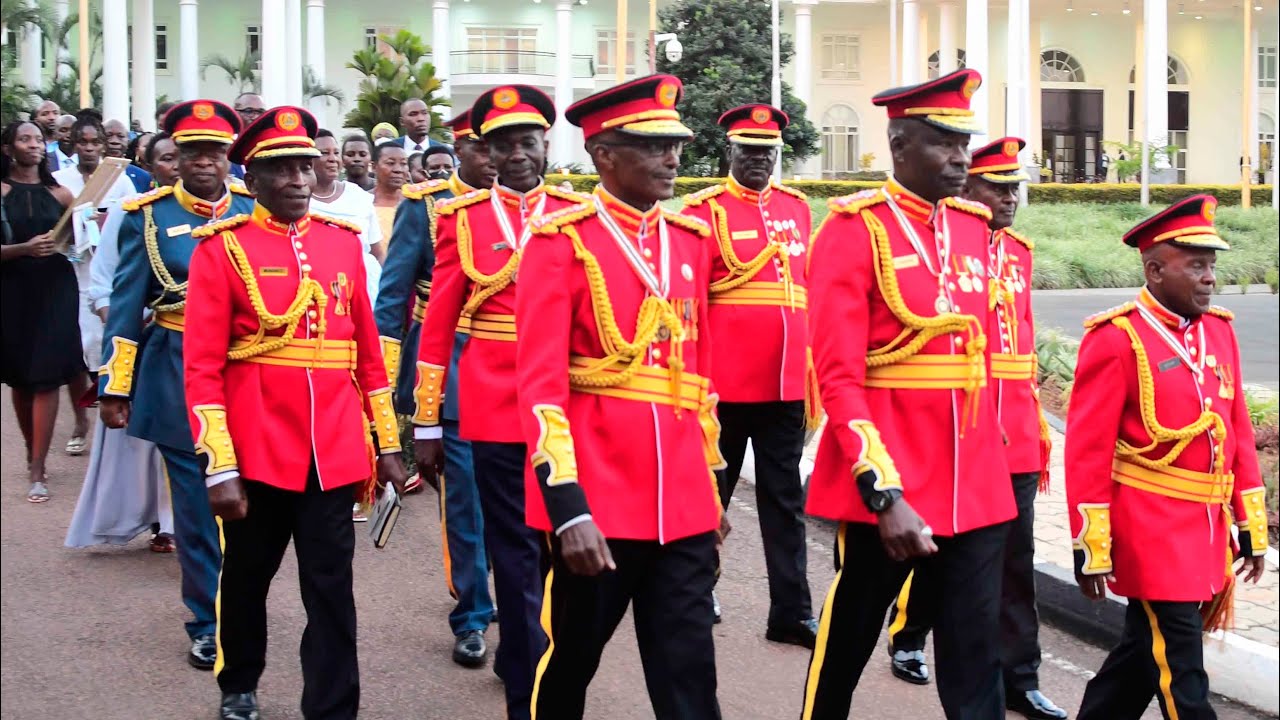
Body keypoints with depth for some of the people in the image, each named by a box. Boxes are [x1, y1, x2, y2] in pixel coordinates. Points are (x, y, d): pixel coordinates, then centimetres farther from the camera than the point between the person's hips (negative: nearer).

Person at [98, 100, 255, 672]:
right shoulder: (148, 215, -2)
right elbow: (126, 305, 0)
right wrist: (115, 387, -3)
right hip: (178, 375, -2)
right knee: (197, 503, 6)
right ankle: (208, 623, 18)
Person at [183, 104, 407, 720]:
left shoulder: (344, 241, 7)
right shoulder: (223, 248, -5)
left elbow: (368, 351, 11)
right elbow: (201, 367, -9)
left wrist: (387, 446, 9)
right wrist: (219, 469, -15)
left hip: (334, 452, 2)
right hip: (257, 449, -2)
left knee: (332, 590, 4)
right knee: (246, 577, 17)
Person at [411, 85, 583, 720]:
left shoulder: (576, 214, 5)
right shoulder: (463, 217, 1)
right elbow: (438, 325, 2)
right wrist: (426, 425, 2)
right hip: (496, 405, -2)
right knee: (516, 551, 3)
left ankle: (515, 655, 37)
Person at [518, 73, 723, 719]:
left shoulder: (691, 239, 11)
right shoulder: (561, 239, -7)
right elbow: (540, 380, -13)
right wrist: (568, 506, -21)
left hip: (683, 501, 5)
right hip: (595, 502, -5)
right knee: (569, 664, 11)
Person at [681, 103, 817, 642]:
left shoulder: (797, 208, 12)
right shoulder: (705, 211, -3)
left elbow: (808, 294, 16)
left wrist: (811, 373, 14)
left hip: (786, 385, 4)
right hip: (725, 385, -4)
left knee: (785, 501, 8)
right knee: (710, 492, 9)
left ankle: (791, 613, 13)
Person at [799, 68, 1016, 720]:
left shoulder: (973, 226, 9)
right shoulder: (854, 230, -9)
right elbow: (838, 377, -15)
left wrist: (987, 458, 16)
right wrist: (884, 494, -21)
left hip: (975, 485, 5)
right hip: (889, 488, -5)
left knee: (976, 666, 6)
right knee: (845, 647, 13)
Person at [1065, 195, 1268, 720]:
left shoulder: (1220, 331, 8)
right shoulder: (1116, 339, -13)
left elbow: (1238, 432, 13)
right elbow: (1087, 451, -13)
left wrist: (1251, 525, 12)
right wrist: (1091, 547, -14)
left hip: (1206, 532, 7)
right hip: (1151, 534, -7)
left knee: (1145, 650, 18)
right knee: (1181, 677, -2)